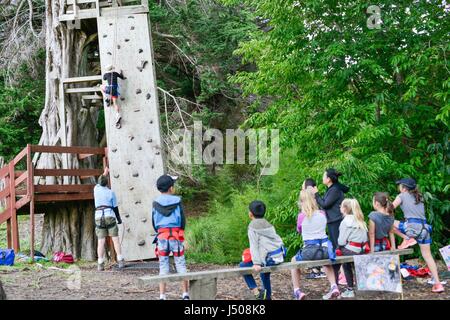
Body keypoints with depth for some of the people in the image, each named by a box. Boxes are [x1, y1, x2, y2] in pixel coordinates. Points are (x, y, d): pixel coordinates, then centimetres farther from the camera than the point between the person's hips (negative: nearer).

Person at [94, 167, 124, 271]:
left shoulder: (96, 189, 6)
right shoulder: (111, 192, 0)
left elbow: (100, 182, 31)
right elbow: (115, 207, 3)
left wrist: (105, 173, 45)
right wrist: (119, 219, 14)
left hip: (99, 217, 2)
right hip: (110, 216, -2)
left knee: (101, 241, 0)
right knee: (115, 239, 2)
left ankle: (100, 264, -4)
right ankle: (120, 261, -3)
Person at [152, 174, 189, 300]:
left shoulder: (156, 203, 0)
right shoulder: (177, 201, -4)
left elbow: (154, 222, 5)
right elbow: (183, 220, 0)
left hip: (162, 236, 1)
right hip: (176, 236, -1)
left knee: (163, 266, 6)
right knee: (181, 265, 6)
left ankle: (162, 296, 4)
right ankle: (186, 294, 8)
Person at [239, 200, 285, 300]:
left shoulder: (252, 226, -3)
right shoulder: (268, 224, 17)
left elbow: (254, 246, -12)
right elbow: (277, 239, 14)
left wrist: (257, 263, -18)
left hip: (270, 259, -8)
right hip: (280, 256, 8)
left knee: (243, 266, 9)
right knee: (264, 273, 34)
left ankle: (256, 291, 2)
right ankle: (267, 296, 41)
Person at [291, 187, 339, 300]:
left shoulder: (302, 216, -7)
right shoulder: (322, 214, 2)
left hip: (309, 251, -3)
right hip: (325, 250, 3)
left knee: (294, 261, 27)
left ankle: (297, 291, 18)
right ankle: (334, 287, 18)